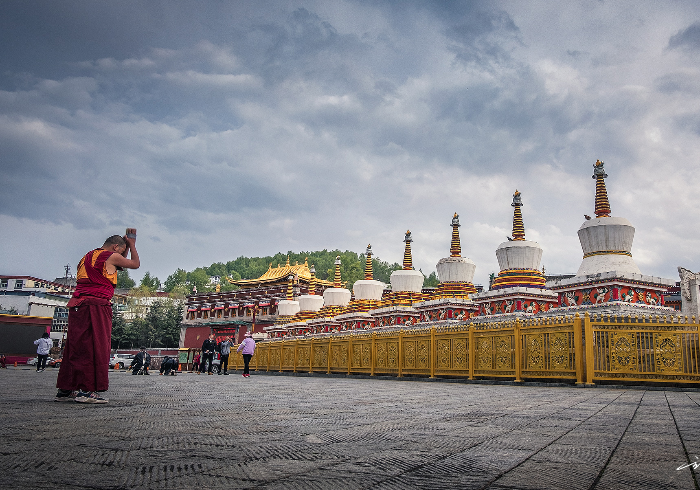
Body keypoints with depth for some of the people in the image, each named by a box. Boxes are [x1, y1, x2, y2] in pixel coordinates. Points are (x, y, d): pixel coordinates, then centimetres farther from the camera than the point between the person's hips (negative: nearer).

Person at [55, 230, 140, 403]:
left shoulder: (87, 257, 24)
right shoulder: (111, 256, -2)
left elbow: (116, 267, 34)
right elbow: (135, 264, 10)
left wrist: (128, 245, 34)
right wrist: (131, 244, 23)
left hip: (77, 305, 9)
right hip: (96, 305, -9)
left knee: (76, 347, 11)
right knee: (95, 347, -6)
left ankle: (65, 390, 15)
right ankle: (86, 390, -7)